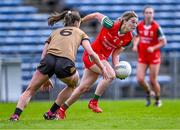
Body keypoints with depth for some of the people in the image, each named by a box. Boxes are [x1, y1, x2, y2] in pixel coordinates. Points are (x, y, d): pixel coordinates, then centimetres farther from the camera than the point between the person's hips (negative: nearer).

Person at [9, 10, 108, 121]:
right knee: (72, 85, 31)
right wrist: (102, 68, 21)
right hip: (66, 63, -2)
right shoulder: (80, 33, 26)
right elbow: (91, 53, 11)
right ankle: (50, 113, 24)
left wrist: (45, 78, 34)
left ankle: (16, 115, -10)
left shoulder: (55, 32, 33)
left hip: (49, 59, 2)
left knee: (30, 90, 12)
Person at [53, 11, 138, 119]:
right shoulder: (111, 26, -22)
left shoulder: (128, 38, -5)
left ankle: (62, 110, 22)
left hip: (103, 58, 7)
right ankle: (94, 102, -15)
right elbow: (97, 15, -6)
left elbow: (115, 54, 4)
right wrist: (80, 21, 7)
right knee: (110, 75, -27)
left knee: (84, 88, 10)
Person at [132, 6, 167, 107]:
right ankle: (148, 92, 25)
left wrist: (154, 48, -23)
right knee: (140, 79, -8)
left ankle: (158, 99, 24)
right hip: (142, 57, 3)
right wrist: (135, 45, -2)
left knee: (153, 81, -1)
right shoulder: (139, 25, -2)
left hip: (154, 57, -3)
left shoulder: (156, 27, -15)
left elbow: (163, 42, -9)